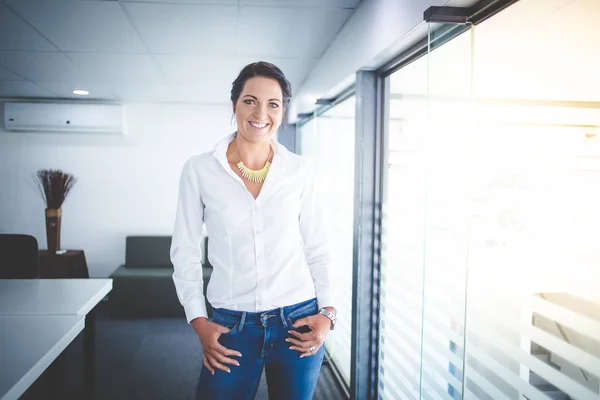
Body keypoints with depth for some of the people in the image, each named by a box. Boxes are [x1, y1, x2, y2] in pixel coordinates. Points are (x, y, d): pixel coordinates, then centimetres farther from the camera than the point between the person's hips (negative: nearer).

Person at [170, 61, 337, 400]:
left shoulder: (300, 170, 1)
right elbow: (185, 252, 1)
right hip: (231, 327, -1)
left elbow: (318, 248, 5)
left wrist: (327, 312, -4)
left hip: (299, 324, 1)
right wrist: (199, 321, -4)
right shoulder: (199, 170, -3)